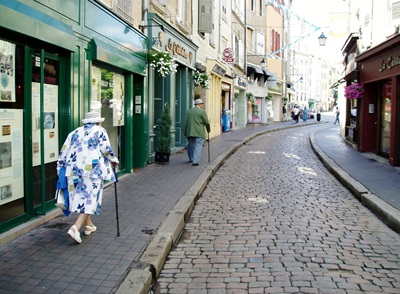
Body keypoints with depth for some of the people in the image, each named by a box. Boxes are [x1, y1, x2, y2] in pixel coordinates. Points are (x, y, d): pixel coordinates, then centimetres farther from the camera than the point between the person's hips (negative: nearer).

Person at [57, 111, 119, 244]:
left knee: (80, 196, 17)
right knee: (90, 198, -3)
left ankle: (88, 225, 28)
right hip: (92, 169, -5)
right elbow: (106, 149, -4)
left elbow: (64, 151, 16)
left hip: (74, 169, 5)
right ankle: (76, 227, -18)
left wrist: (60, 167, 23)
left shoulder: (75, 132, 20)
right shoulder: (100, 131, 8)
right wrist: (114, 160, 11)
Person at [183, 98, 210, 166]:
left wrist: (185, 132, 12)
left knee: (190, 145, 19)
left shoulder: (189, 111, 10)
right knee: (198, 146, -5)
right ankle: (195, 161, -13)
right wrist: (208, 129, 14)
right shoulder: (202, 111, -5)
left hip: (190, 132, 5)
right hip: (199, 133, -5)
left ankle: (191, 159, 32)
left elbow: (186, 122, 8)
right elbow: (206, 122, -3)